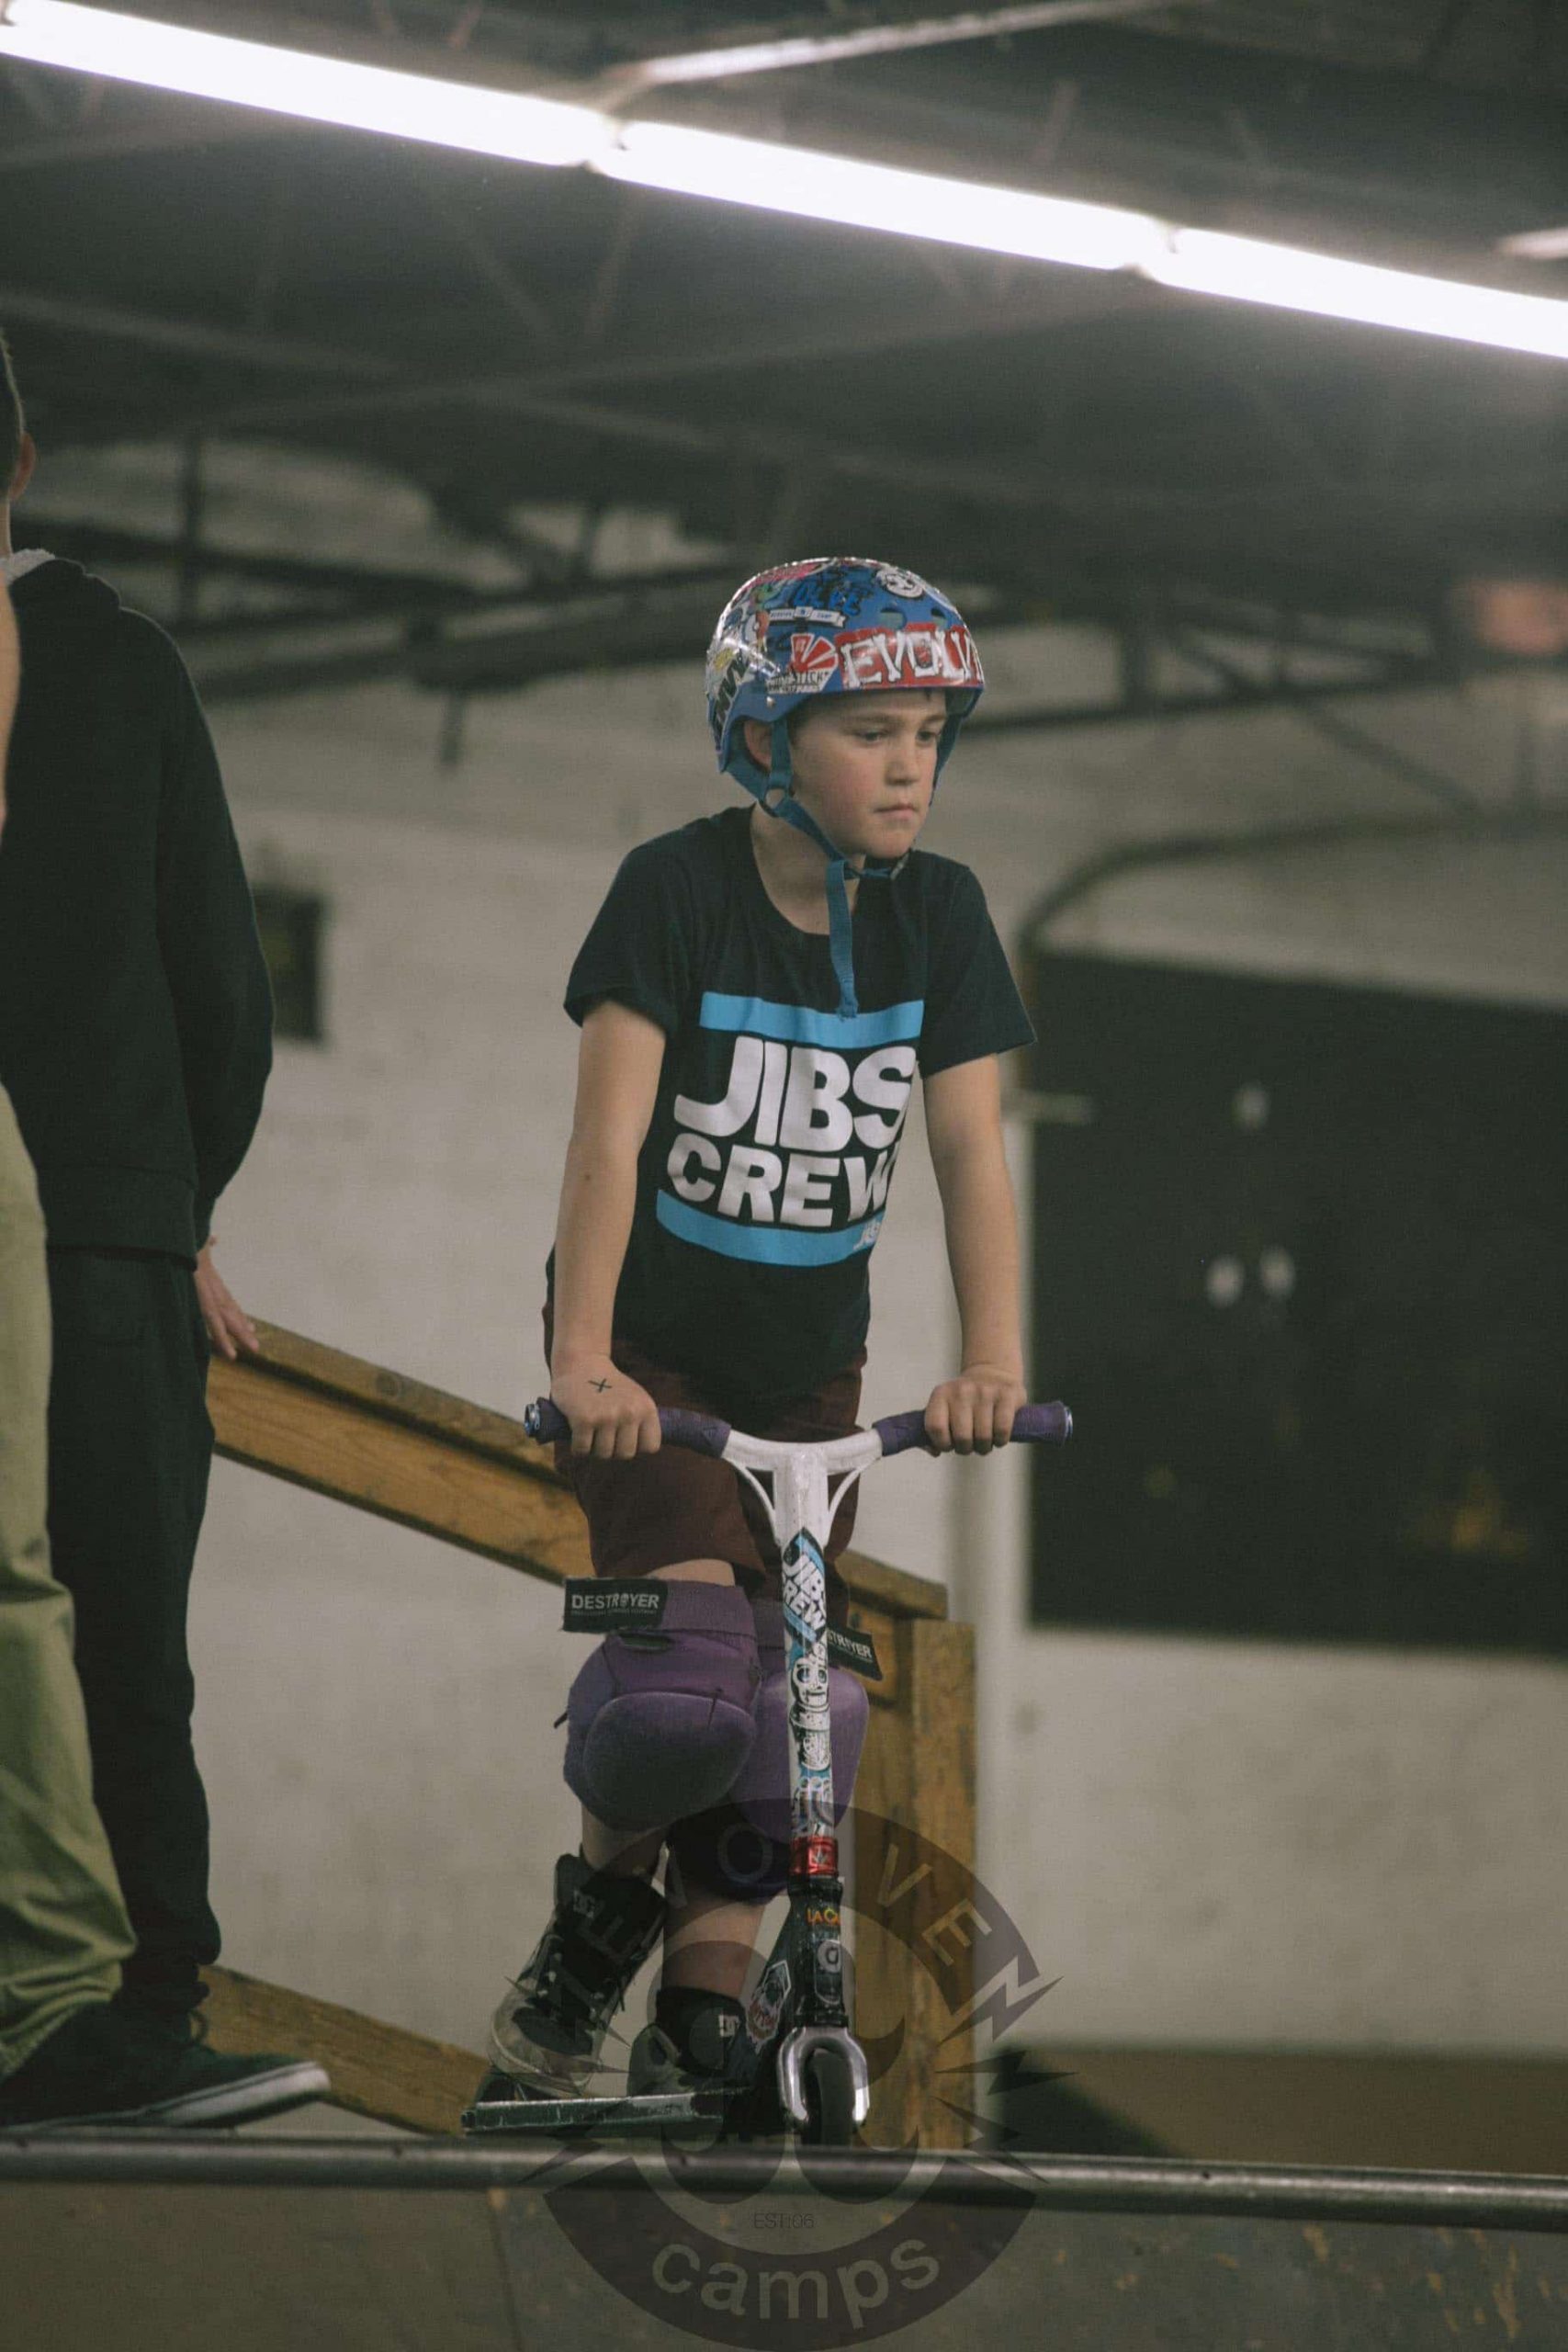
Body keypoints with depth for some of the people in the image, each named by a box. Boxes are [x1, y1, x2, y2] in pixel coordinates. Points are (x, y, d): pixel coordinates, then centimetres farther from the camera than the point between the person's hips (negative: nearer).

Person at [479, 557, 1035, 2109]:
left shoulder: (936, 915, -4)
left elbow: (972, 1151, -9)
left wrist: (994, 1361, -23)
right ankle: (595, 1918, 4)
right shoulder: (678, 891, -16)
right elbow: (610, 1133, -23)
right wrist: (582, 1358, -33)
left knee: (785, 1706, 3)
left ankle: (696, 2044, 11)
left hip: (808, 1367, 5)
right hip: (649, 1354, -4)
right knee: (694, 1663, -22)